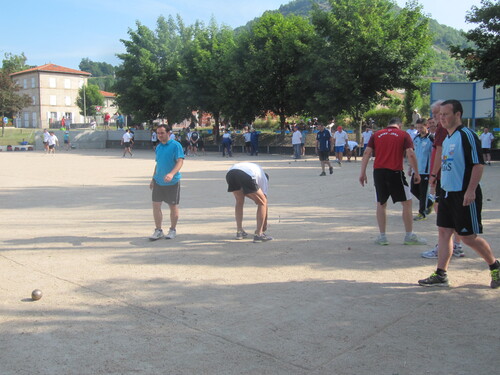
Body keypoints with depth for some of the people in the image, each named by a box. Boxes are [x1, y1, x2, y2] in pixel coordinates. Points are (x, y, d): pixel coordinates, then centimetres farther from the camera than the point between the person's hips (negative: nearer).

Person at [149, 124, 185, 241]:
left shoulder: (176, 145, -11)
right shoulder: (158, 147, 10)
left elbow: (180, 161, -20)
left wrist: (171, 174, -35)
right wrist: (153, 179, 19)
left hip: (172, 182, -5)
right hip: (158, 181, 6)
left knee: (173, 206, 6)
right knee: (156, 205, 2)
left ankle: (173, 230, 23)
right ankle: (158, 230, 15)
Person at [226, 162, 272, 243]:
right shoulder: (264, 178, 32)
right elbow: (264, 202, 33)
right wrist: (265, 224, 43)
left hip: (230, 173, 5)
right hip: (246, 176, -5)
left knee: (239, 201, 30)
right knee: (262, 203, 14)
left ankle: (239, 232, 27)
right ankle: (258, 234, 10)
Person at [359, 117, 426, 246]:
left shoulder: (376, 135, 12)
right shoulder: (403, 135, 6)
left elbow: (367, 153, 4)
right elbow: (410, 154, -5)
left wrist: (363, 173, 5)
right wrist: (416, 173, 1)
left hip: (378, 172, 3)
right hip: (395, 172, -3)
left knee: (381, 204, 13)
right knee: (407, 202, 10)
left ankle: (382, 236, 13)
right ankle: (409, 236, 11)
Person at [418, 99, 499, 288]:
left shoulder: (467, 135, -13)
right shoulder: (446, 139, 13)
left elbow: (478, 164, -18)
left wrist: (470, 191, -23)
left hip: (464, 195, -8)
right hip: (447, 193, 9)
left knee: (469, 237, -1)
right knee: (444, 232, 6)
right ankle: (441, 275, 11)